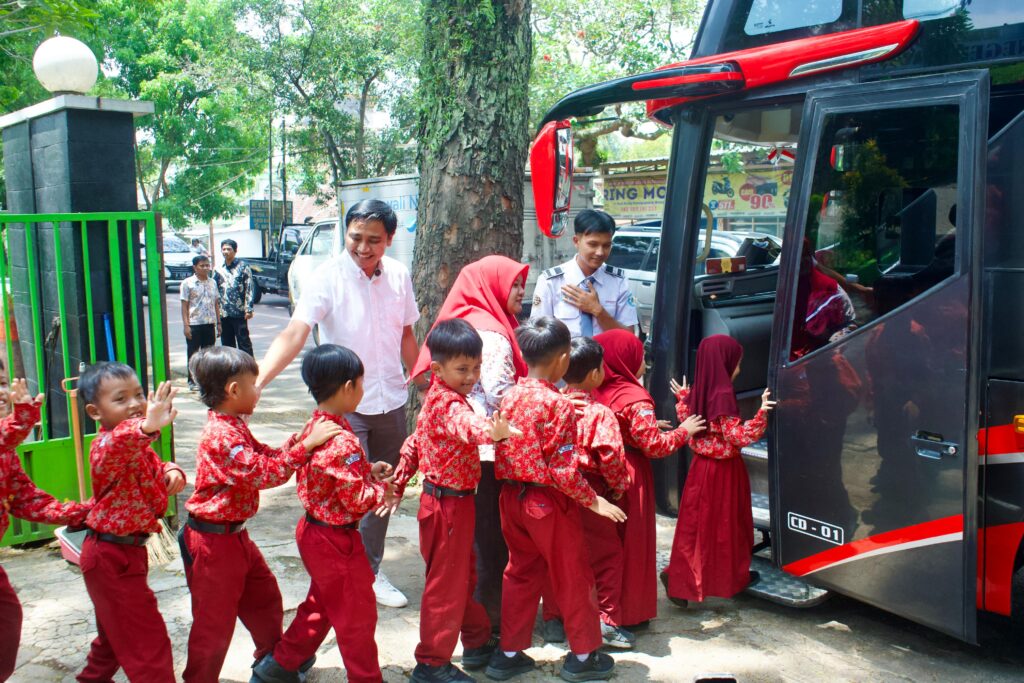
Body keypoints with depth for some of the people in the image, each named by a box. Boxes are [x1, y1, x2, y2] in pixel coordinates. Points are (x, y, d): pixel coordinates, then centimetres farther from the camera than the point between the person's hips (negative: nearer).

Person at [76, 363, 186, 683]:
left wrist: (172, 472, -7)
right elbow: (116, 447, -49)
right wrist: (147, 427, -70)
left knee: (116, 631, 28)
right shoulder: (105, 444, -25)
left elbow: (155, 467, 18)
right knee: (148, 643, -6)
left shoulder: (138, 447, 5)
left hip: (127, 551, 10)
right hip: (111, 557, -10)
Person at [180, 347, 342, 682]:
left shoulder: (234, 427, 9)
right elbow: (265, 474, -31)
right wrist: (307, 444, -29)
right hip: (214, 541, -11)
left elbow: (266, 456, 12)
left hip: (235, 534, 11)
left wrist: (300, 437, -2)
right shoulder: (221, 437, -26)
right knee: (215, 620, 4)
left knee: (264, 597, 23)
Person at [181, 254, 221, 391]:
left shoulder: (212, 282, 10)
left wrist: (218, 323, 10)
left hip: (210, 323, 4)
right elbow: (184, 305, -6)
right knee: (193, 354, 3)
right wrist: (186, 325, -12)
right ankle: (192, 381, 12)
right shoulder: (188, 283, -4)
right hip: (194, 324, -4)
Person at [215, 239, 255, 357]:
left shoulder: (243, 266, -1)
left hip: (239, 312, -5)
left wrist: (248, 309, -12)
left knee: (244, 342, -2)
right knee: (227, 344, 10)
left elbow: (250, 288, -5)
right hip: (223, 313, 5)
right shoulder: (219, 269, 11)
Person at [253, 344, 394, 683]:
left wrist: (367, 470, 4)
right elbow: (357, 501, -25)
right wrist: (382, 488, -8)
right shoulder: (342, 442, -29)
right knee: (357, 615, 8)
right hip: (336, 540, -10)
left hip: (313, 530, 10)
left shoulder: (315, 427, 1)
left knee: (320, 604, 26)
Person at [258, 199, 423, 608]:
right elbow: (294, 335, -25)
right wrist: (256, 381, -38)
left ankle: (371, 573, 33)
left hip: (390, 401, 5)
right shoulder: (328, 278, -14)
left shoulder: (398, 276, 1)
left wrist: (425, 382, 18)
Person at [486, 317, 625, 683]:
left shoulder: (509, 398, 1)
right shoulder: (558, 404, -19)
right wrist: (593, 501, -10)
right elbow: (563, 470, -20)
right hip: (548, 503, -6)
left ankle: (508, 653, 26)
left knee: (521, 573, 18)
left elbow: (501, 456, 7)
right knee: (573, 578, 10)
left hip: (512, 498, 7)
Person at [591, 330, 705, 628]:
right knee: (631, 543, 6)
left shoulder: (594, 392, 4)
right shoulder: (635, 399, -18)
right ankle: (627, 613, 16)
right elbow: (655, 445, -18)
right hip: (628, 477, -7)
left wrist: (648, 425, 15)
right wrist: (684, 431, -4)